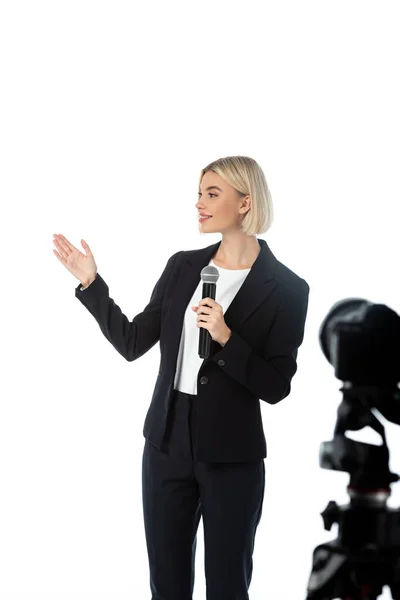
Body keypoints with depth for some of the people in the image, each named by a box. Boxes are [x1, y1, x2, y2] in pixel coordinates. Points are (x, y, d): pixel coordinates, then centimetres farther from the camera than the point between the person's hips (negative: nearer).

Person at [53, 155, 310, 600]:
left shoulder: (286, 289, -8)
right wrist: (91, 283, 2)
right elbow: (132, 342, 7)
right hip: (167, 446, 4)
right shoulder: (182, 266, 5)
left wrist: (226, 339, -22)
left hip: (231, 458, -4)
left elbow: (276, 387, -10)